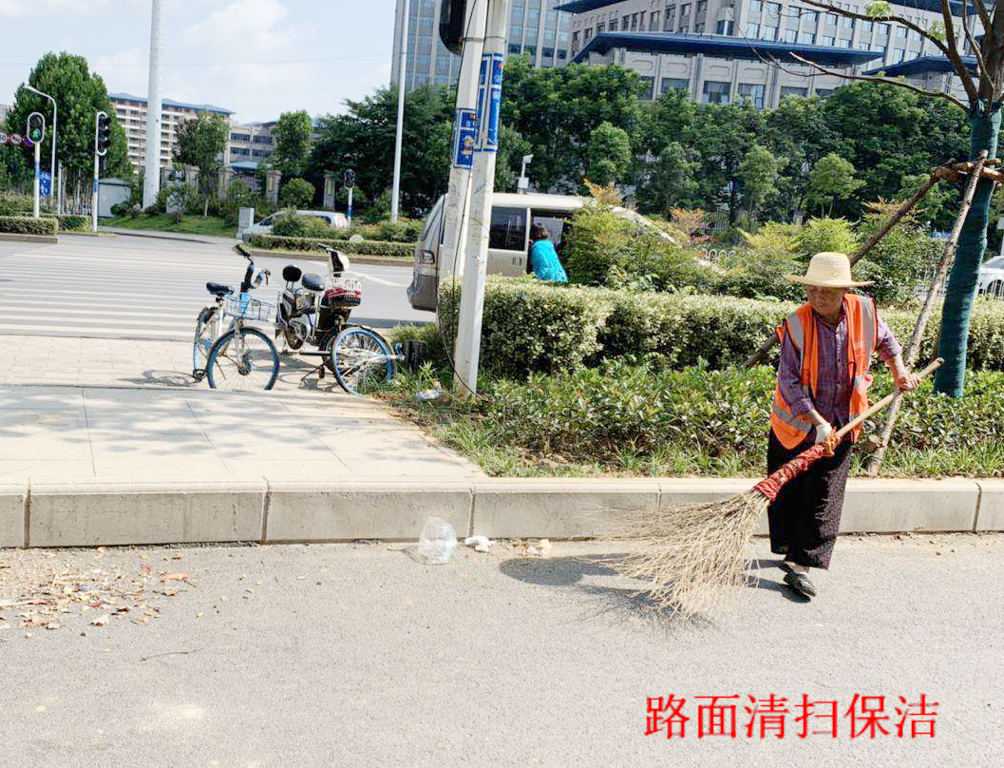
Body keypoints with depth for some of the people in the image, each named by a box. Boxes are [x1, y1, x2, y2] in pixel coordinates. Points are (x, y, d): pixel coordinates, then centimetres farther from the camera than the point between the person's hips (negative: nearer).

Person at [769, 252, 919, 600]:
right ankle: (790, 547, 32)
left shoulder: (863, 311, -9)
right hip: (796, 423, -2)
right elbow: (789, 381, -19)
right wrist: (817, 422, -25)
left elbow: (884, 338, 17)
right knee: (788, 492, 9)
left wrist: (899, 370, 9)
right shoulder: (796, 324, -19)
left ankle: (800, 564, 4)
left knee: (823, 497, -1)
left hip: (840, 424, 2)